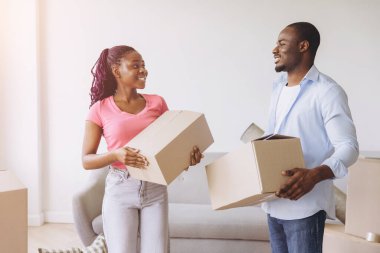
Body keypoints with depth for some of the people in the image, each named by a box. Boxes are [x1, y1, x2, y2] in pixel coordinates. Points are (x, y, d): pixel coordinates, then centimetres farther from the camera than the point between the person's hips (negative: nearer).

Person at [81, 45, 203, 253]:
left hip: (155, 190, 3)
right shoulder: (100, 109, -3)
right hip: (120, 190, -2)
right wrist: (115, 154, -22)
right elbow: (86, 160, -3)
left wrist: (189, 154, -11)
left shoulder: (157, 103, 4)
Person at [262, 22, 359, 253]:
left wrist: (315, 175, -34)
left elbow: (348, 147, -18)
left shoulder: (327, 91, -12)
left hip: (304, 206, -7)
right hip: (275, 201, 7)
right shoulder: (278, 88, 13)